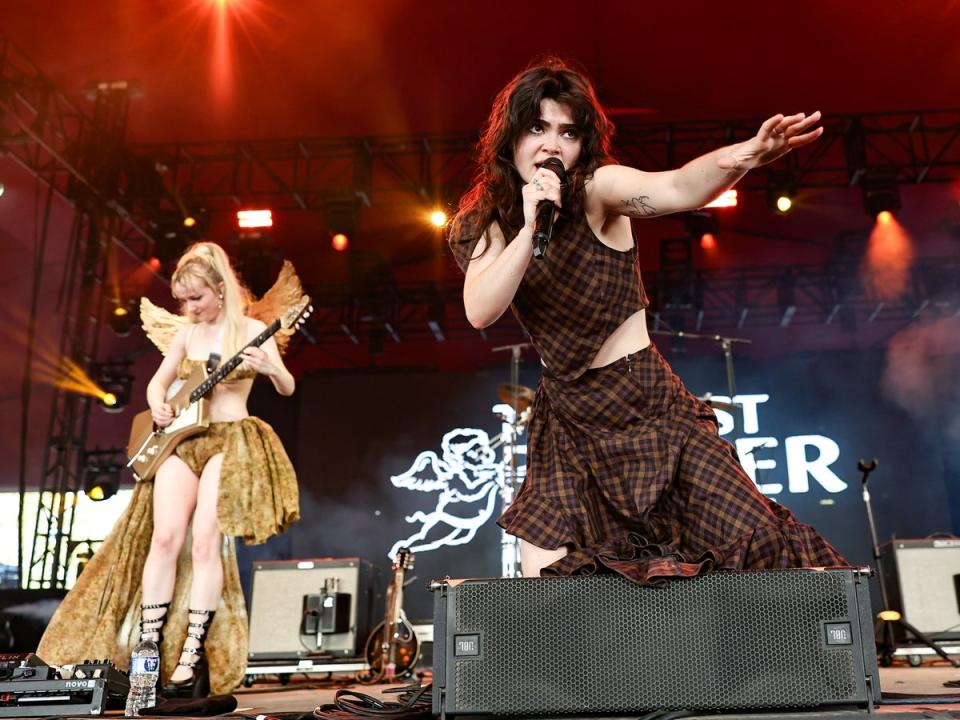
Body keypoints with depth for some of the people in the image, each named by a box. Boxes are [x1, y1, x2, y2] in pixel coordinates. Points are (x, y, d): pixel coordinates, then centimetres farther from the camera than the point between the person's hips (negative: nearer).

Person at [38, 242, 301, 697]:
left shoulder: (252, 329, -2)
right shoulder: (186, 332, 12)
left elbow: (288, 388, -7)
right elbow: (158, 381, 18)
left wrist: (269, 368, -30)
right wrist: (158, 406, -5)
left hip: (231, 441, -4)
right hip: (181, 440, 4)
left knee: (206, 542, -14)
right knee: (165, 538, -8)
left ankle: (192, 658, -10)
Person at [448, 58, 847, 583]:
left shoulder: (597, 189, -11)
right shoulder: (492, 220, 0)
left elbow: (674, 189, -33)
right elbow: (479, 312, -16)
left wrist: (748, 154, -53)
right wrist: (530, 227, -24)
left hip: (648, 404, -3)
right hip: (567, 419, 3)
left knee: (758, 541, -8)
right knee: (545, 580, -6)